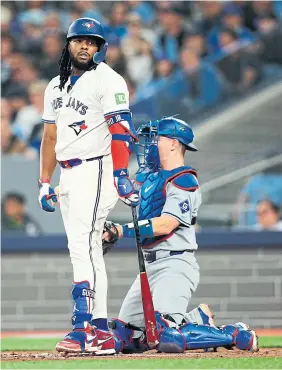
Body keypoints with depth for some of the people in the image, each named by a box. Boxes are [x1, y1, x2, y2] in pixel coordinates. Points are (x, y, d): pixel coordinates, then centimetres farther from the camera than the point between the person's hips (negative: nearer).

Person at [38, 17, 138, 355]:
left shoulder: (108, 80, -6)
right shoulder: (56, 86, 17)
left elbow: (121, 129, -16)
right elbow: (50, 136, 21)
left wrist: (121, 174, -26)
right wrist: (44, 183, 16)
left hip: (95, 170, -8)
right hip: (68, 175, 8)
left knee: (82, 245, -18)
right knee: (88, 250, 7)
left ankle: (83, 328, -22)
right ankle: (101, 333, 9)